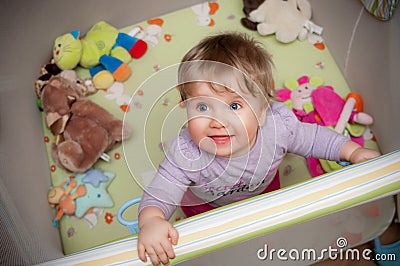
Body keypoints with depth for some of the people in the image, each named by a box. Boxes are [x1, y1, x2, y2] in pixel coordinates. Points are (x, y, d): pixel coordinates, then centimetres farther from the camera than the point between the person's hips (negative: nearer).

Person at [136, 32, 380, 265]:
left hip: (262, 189, 3)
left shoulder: (278, 126, -36)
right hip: (205, 204, -2)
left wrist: (354, 151, -19)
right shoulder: (186, 155, -45)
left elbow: (311, 138, -16)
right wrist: (151, 222, -60)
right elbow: (159, 197, -39)